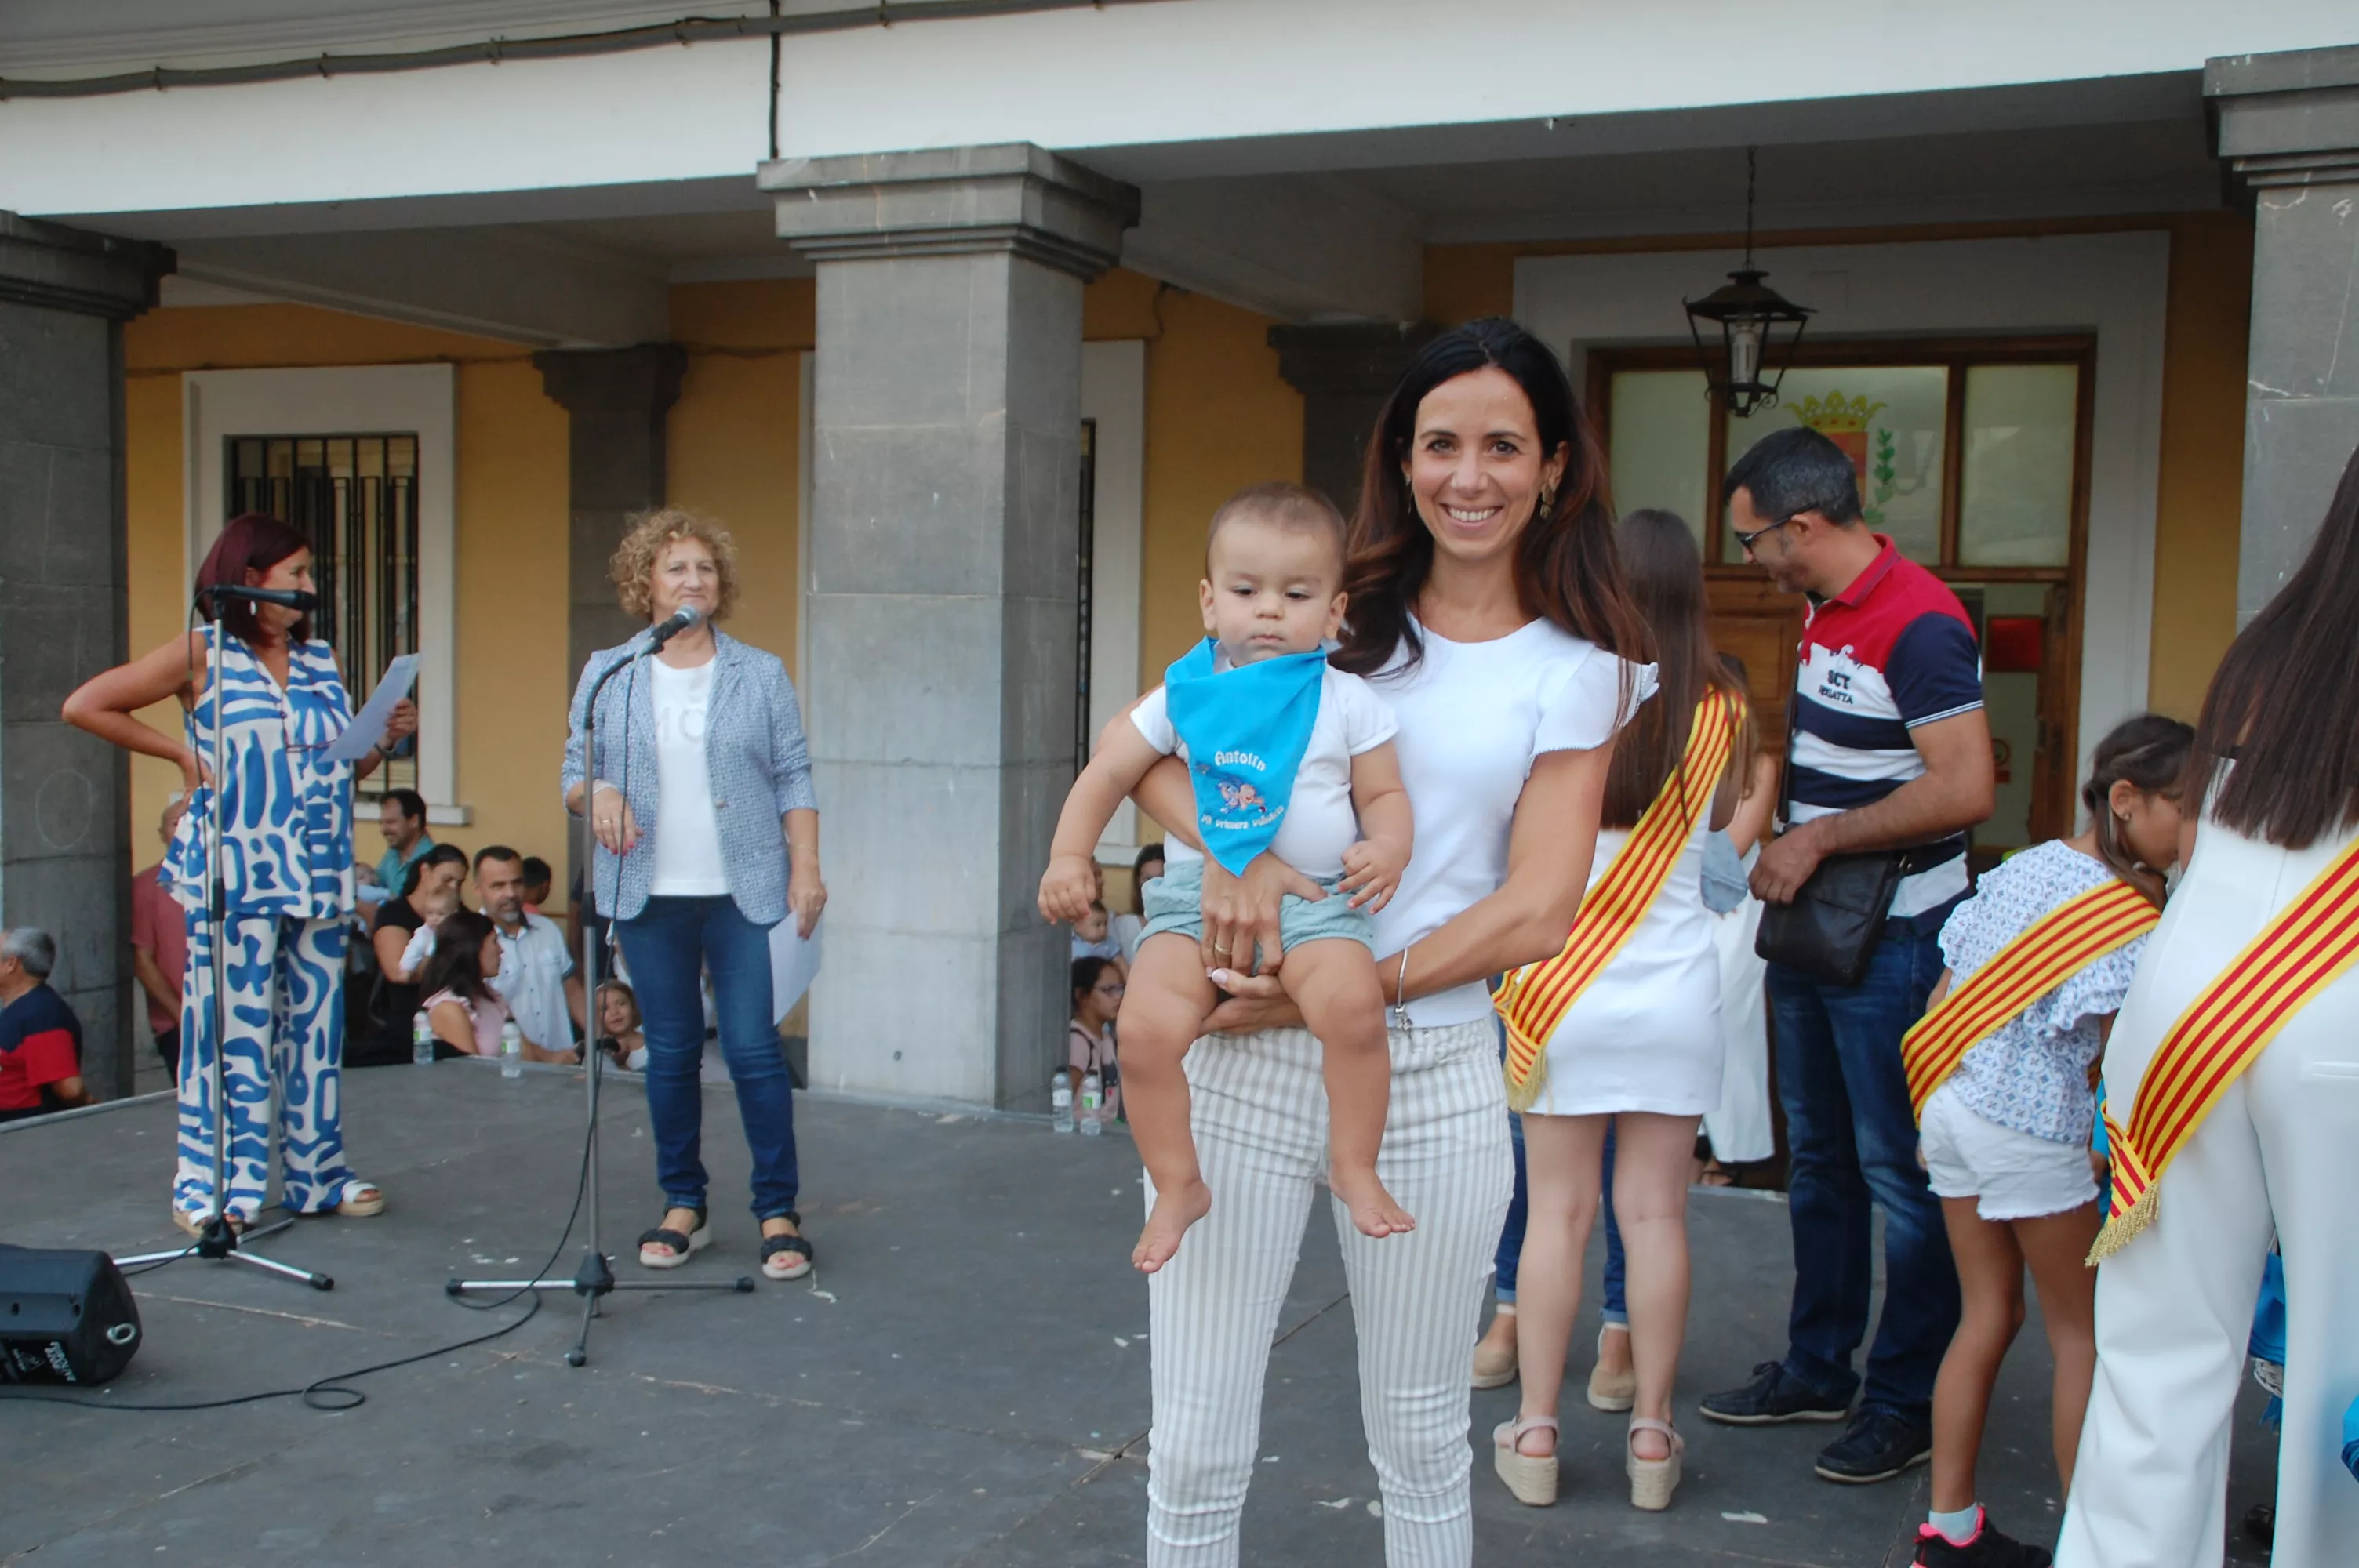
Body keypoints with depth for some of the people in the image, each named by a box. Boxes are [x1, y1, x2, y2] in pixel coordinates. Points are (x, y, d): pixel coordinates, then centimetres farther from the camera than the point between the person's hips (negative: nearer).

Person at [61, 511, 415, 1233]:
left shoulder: (322, 659, 14)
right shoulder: (201, 655, -1)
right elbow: (85, 706, -2)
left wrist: (388, 738, -1)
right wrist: (180, 751, -4)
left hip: (320, 876, 5)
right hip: (235, 879, -5)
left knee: (316, 1023, 8)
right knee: (234, 1025, -3)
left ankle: (317, 1171, 17)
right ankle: (209, 1186, 6)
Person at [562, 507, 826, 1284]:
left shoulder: (761, 675, 6)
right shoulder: (608, 674, 8)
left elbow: (793, 779, 4)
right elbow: (575, 774, 9)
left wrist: (806, 868, -5)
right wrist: (597, 792, -14)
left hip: (745, 892, -1)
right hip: (650, 896, 2)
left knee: (754, 1046, -5)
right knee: (670, 1051, 8)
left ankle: (778, 1211, 4)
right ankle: (682, 1205, 21)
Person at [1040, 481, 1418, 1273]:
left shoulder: (1348, 703, 5)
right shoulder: (1184, 694, 7)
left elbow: (1385, 795, 9)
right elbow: (1108, 773, 12)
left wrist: (1387, 849, -12)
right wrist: (1069, 855, 1)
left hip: (1314, 897, -1)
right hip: (1196, 892, 1)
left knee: (1352, 1004, -30)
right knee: (1146, 1026, -23)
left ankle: (1354, 1167, -6)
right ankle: (1178, 1185, 0)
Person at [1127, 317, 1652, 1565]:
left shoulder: (1575, 671, 4)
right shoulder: (1338, 612, 8)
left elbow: (1536, 911, -4)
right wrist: (1231, 849, -18)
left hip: (1431, 1073, 0)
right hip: (1244, 1057, 1)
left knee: (1419, 1442, 15)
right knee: (1194, 1452, 4)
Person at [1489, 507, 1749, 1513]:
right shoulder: (1722, 709, -5)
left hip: (1567, 983, -1)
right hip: (1676, 987, 1)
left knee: (1558, 1211, 7)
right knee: (1654, 1214, 8)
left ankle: (1536, 1432, 16)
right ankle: (1651, 1436, 18)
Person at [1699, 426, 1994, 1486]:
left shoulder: (1919, 623, -19)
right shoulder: (1824, 612, 10)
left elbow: (1965, 789, -26)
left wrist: (1818, 839, -20)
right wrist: (1781, 845, 9)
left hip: (1892, 941, -9)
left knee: (1899, 1171, 1)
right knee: (1818, 1158, 17)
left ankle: (1909, 1402, 14)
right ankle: (1818, 1369, 30)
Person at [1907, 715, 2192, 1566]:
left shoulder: (2018, 866, 9)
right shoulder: (2124, 914, -14)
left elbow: (1945, 996, 12)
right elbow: (2126, 1056, -15)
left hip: (1952, 1105, 7)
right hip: (2032, 1133, -7)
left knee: (1987, 1314, 15)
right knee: (2080, 1331, 8)